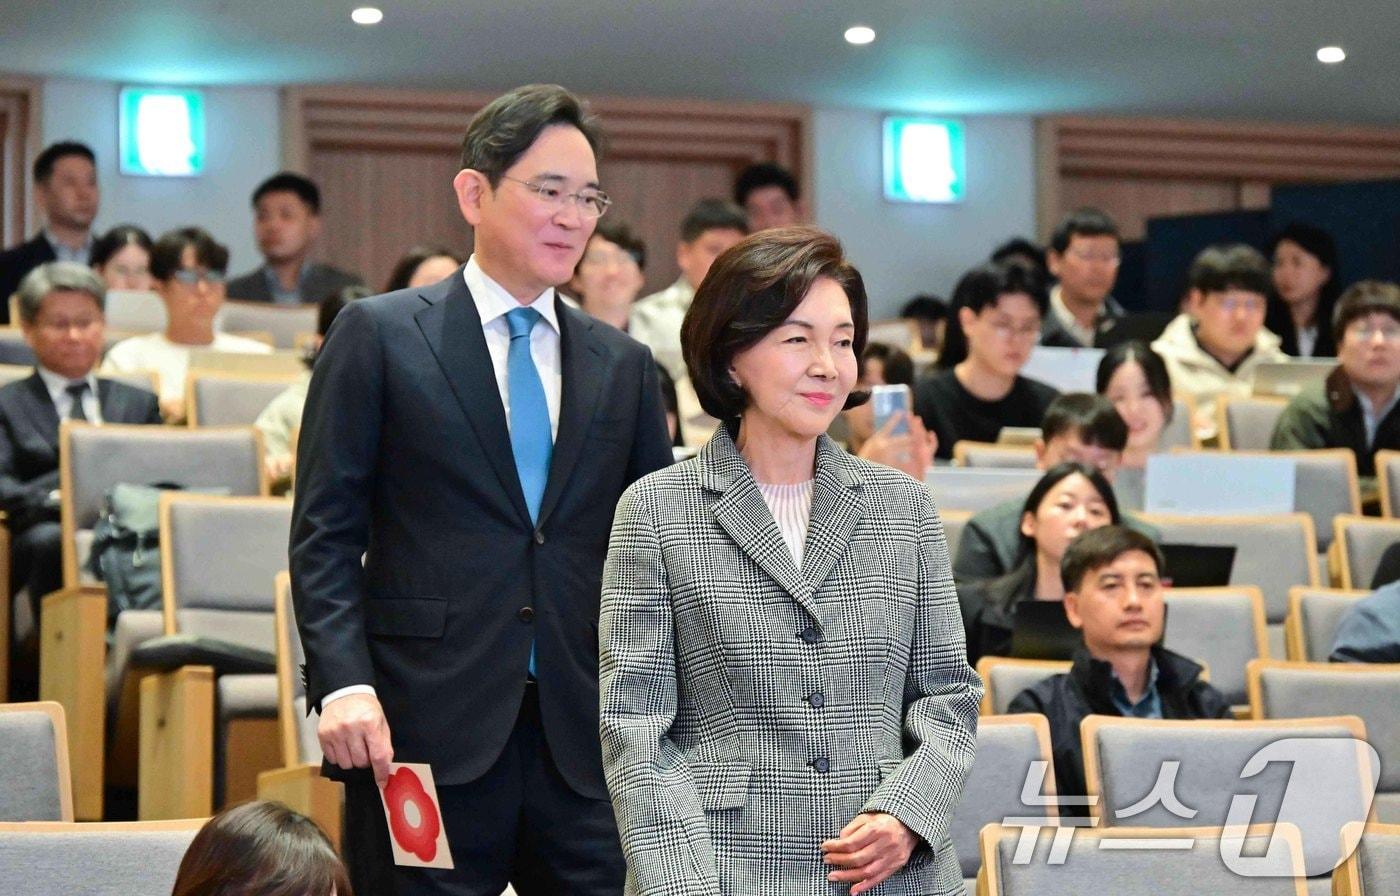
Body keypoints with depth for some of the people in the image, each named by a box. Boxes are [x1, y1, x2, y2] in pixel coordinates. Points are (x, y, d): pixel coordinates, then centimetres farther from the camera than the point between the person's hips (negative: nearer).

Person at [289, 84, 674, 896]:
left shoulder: (624, 365, 14)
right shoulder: (379, 336, 3)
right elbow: (326, 535, -2)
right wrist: (343, 684, -14)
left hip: (586, 738, 4)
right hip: (425, 734, -3)